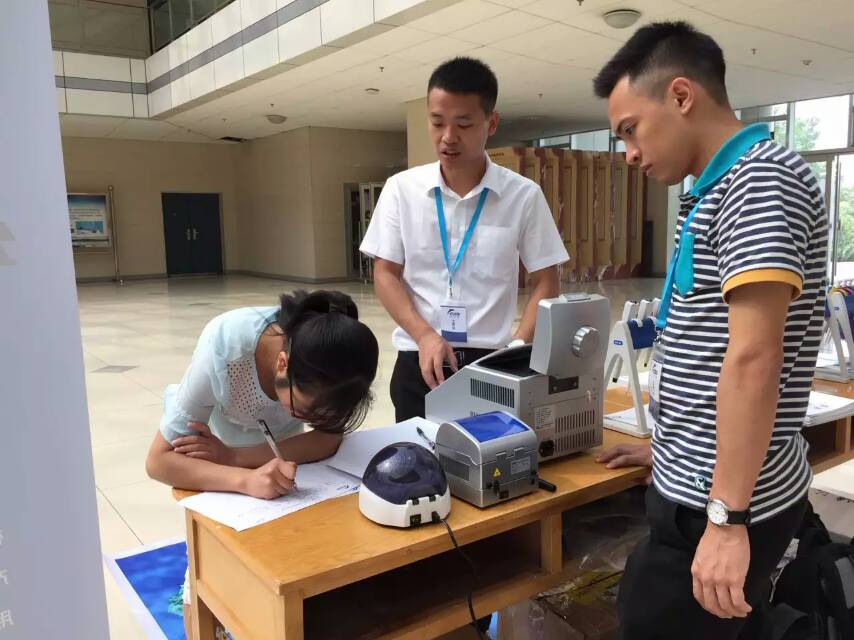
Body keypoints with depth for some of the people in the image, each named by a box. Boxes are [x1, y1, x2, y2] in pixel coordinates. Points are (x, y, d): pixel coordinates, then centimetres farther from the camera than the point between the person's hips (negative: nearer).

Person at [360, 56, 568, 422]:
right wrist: (425, 335, -14)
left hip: (491, 361, 0)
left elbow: (546, 283, 2)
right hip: (419, 360, 1)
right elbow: (385, 274, 1)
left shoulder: (524, 195, -2)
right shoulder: (401, 189, 0)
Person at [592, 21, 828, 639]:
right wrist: (669, 444, 24)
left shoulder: (761, 178, -17)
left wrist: (726, 516, -23)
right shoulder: (718, 191, 13)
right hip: (704, 483, 9)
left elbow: (753, 357, -24)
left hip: (722, 499, -9)